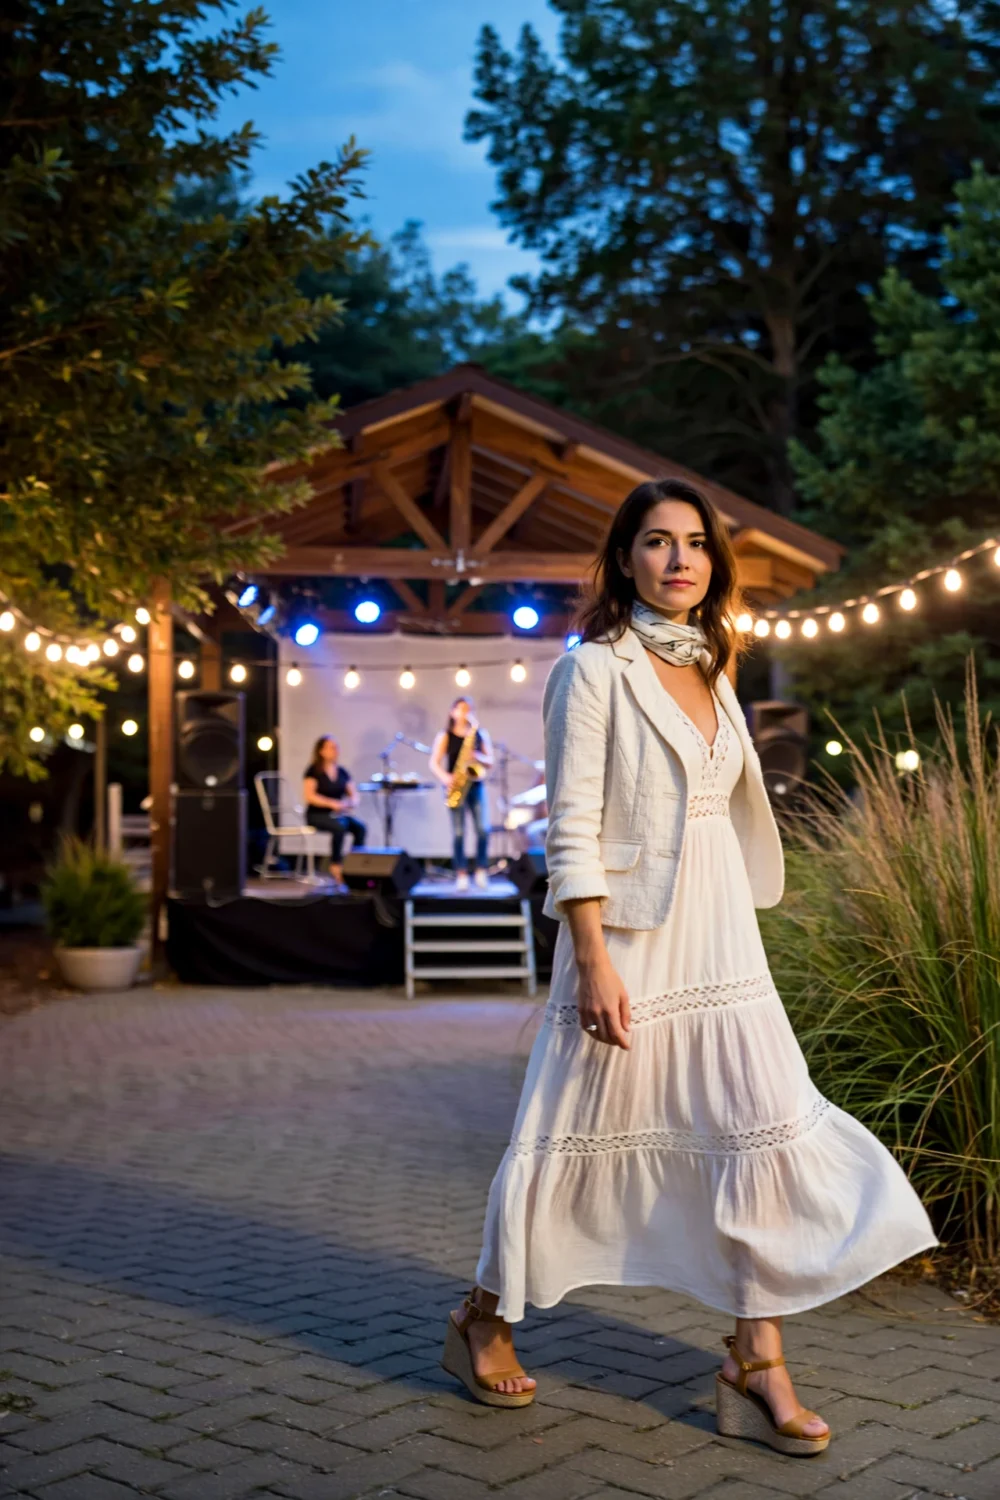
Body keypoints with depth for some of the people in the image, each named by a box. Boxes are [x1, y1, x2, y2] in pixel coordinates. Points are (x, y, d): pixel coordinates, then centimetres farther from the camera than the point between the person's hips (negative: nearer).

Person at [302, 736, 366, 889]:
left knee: (360, 827, -24)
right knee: (340, 827, -35)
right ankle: (336, 868, -27)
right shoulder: (313, 770, -4)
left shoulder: (342, 771, 10)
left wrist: (350, 803, -15)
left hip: (337, 814, 5)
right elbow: (309, 796, -14)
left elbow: (355, 795, 9)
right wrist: (332, 803, -24)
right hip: (316, 814, -5)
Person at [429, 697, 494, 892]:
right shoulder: (445, 737, 6)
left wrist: (477, 757, -13)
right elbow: (434, 764, 0)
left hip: (476, 785, 1)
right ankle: (461, 874, -1)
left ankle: (481, 871, 2)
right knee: (458, 832, -5)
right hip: (455, 786, -1)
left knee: (483, 829, -11)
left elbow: (490, 762, 8)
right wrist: (445, 778, -18)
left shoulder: (481, 735, 12)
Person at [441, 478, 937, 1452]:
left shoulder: (710, 671, 13)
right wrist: (593, 960, -18)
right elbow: (572, 827, -13)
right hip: (629, 933, -6)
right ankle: (485, 1317, 27)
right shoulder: (595, 669, -8)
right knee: (575, 1133, 5)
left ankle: (756, 1362, 10)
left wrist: (731, 921, 16)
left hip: (720, 935, 7)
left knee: (765, 1126, 0)